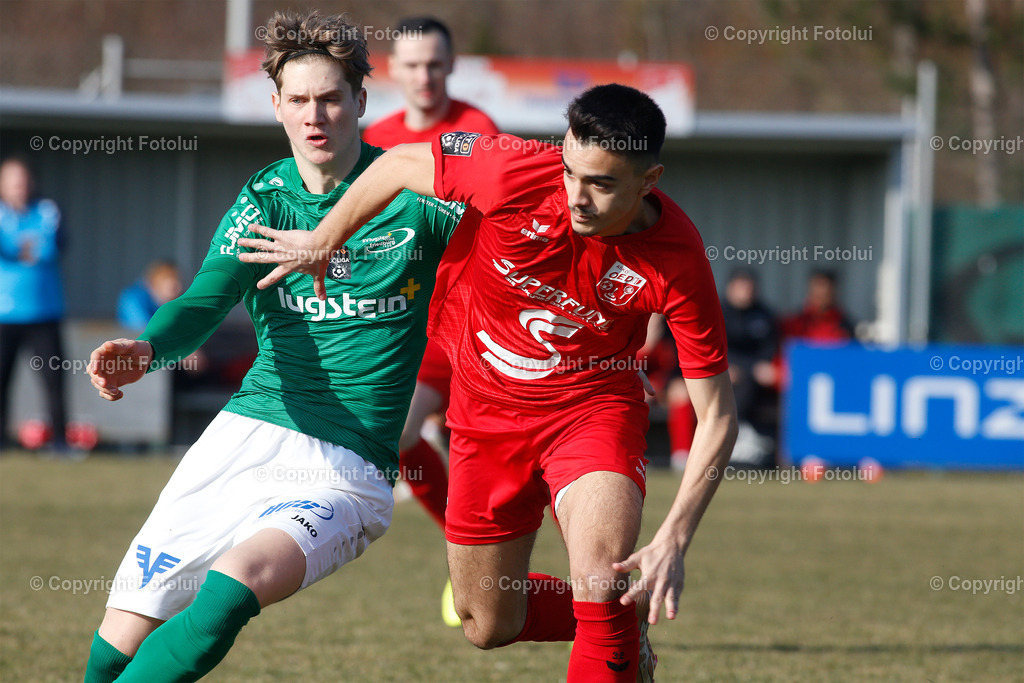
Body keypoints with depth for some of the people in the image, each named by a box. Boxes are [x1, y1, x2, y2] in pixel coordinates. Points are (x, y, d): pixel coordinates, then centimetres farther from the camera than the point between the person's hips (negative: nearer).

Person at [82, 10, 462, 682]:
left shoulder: (411, 191, -2)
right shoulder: (264, 199, 5)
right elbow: (207, 298, -11)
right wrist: (145, 349, -31)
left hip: (346, 470, -4)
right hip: (245, 437, 4)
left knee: (236, 582, -32)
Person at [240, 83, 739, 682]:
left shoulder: (678, 261, -26)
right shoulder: (517, 172, -27)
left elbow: (717, 415, -19)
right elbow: (397, 165, -7)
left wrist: (674, 541, -28)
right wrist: (322, 243, 7)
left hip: (593, 403, -2)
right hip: (487, 407, 3)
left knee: (603, 577, -29)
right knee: (489, 625, 11)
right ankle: (624, 621, 37)